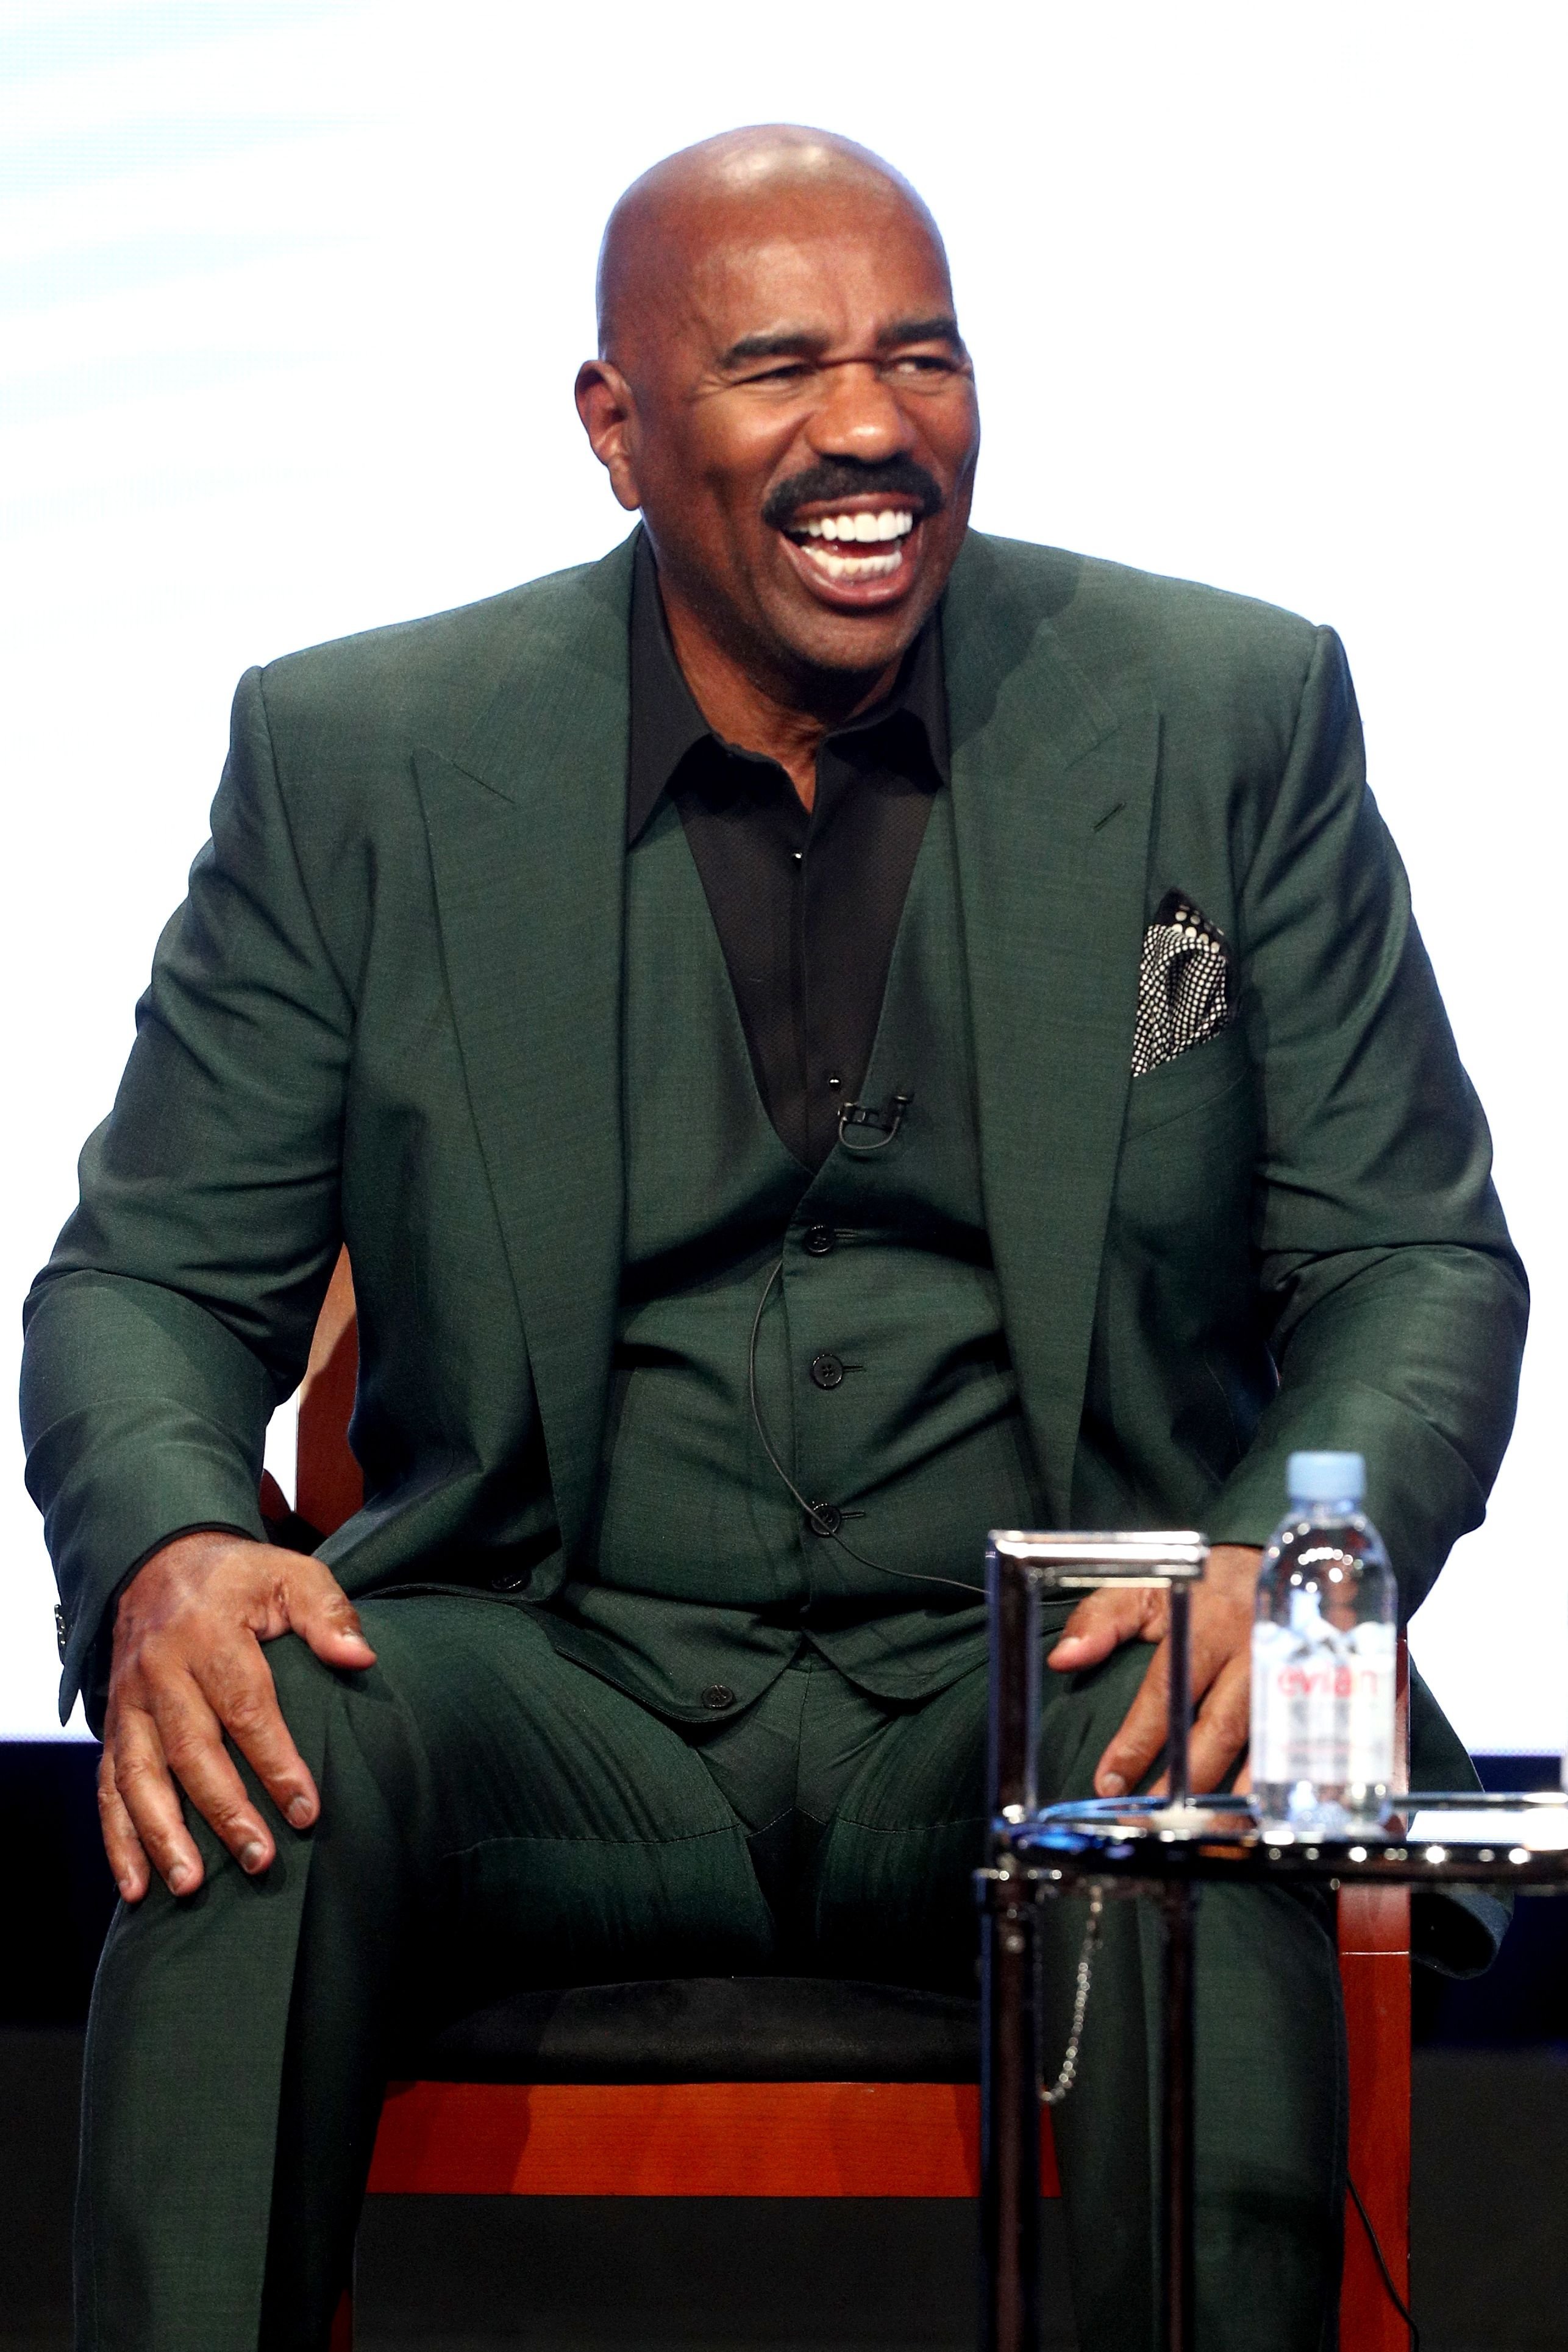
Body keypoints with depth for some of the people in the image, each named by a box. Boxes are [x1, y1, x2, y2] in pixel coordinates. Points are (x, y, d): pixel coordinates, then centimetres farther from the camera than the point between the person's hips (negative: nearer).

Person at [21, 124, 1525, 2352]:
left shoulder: (1234, 719, 4)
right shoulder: (353, 760, 4)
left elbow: (1419, 1261, 5)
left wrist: (1290, 1568, -18)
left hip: (1035, 1672, 0)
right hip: (556, 1685, 1)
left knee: (1191, 1797, -35)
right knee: (259, 1747, -31)